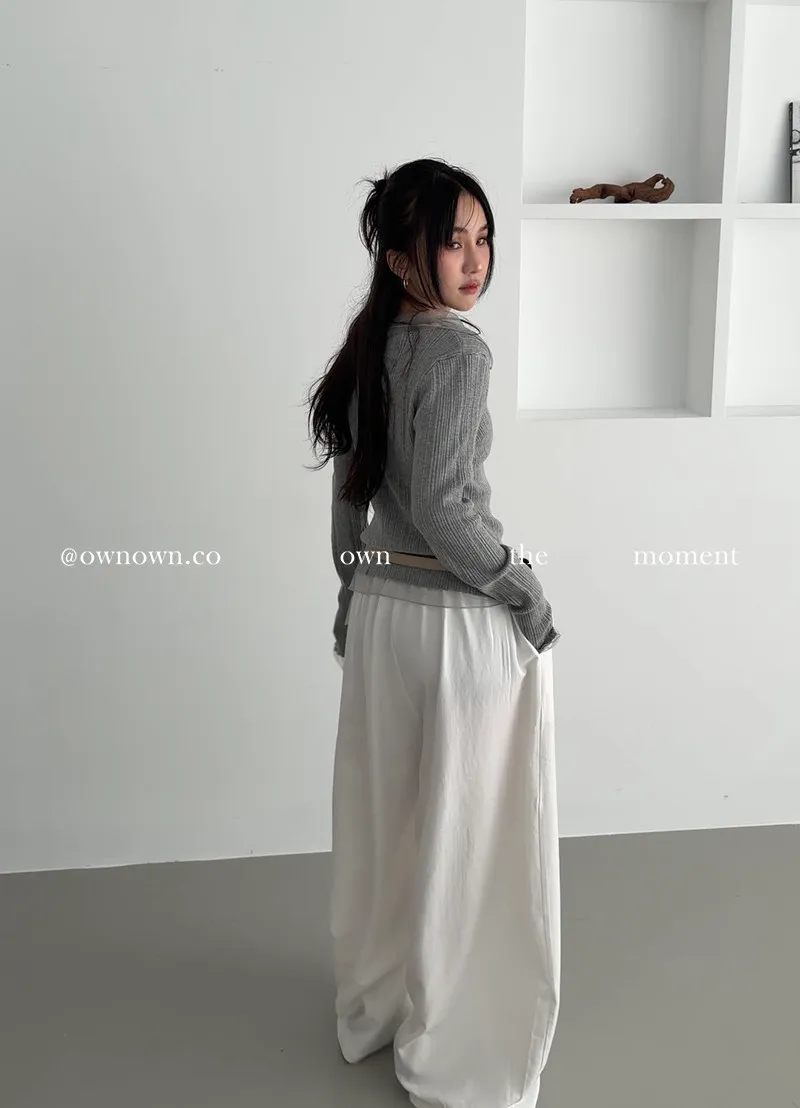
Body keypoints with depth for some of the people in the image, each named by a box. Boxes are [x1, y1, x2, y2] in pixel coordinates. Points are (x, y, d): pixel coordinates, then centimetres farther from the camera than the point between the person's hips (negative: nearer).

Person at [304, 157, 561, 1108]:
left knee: (387, 814, 20)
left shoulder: (368, 349, 5)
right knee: (468, 833, 7)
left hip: (380, 605, 8)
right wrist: (525, 592, -12)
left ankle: (374, 1005, 39)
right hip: (462, 617, -8)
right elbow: (441, 509, -24)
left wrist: (352, 594, 20)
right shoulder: (457, 352, -19)